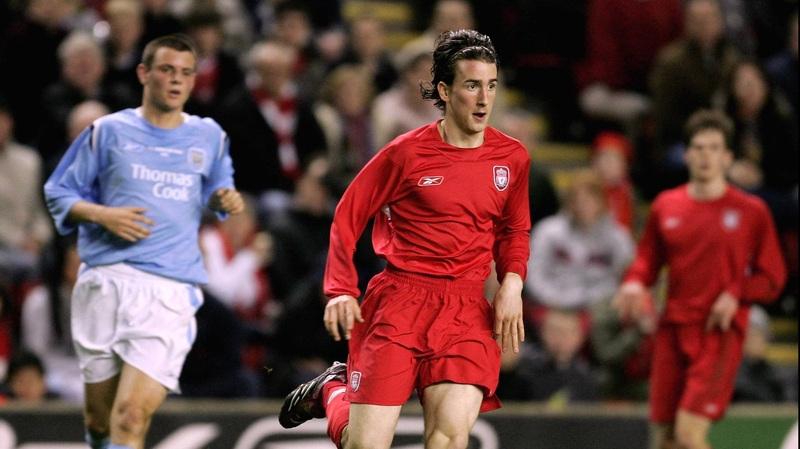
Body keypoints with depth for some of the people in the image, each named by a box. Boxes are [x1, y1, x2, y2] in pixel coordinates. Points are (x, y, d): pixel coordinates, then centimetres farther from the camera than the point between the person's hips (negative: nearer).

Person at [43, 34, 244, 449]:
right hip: (104, 282, 1)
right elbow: (59, 193, 11)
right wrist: (103, 215, -9)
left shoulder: (208, 137, 12)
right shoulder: (109, 132, 6)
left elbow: (214, 189, 29)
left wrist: (224, 199, 4)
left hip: (169, 290, -1)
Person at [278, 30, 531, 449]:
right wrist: (341, 291, -8)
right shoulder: (407, 153, -4)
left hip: (467, 310, 3)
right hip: (398, 302, -2)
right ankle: (332, 390, 29)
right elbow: (348, 215, 3)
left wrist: (512, 283, 3)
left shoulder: (512, 157, 6)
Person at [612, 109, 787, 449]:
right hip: (673, 330, 4)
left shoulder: (751, 211, 2)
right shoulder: (666, 206, 10)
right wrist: (634, 283, -3)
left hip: (720, 334, -4)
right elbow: (647, 258, 19)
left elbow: (773, 278, 4)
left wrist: (736, 294, -14)